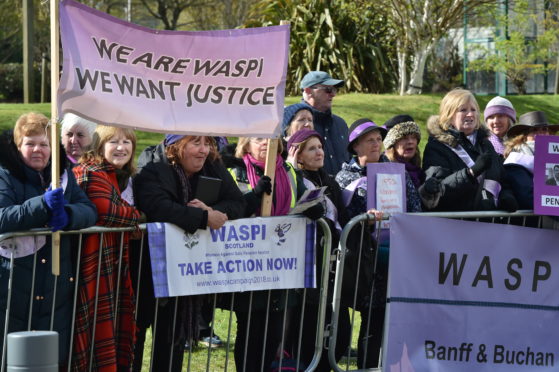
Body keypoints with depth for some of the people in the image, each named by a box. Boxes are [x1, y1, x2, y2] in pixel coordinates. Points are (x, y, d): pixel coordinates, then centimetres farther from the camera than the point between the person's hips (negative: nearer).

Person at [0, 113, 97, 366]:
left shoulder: (64, 176, 13)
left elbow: (89, 211, 2)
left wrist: (67, 214, -20)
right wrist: (43, 204, -30)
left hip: (56, 286, 5)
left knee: (57, 357, 6)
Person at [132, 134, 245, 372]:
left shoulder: (212, 168, 3)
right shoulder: (152, 170, -17)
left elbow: (237, 204, -3)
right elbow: (158, 207, -34)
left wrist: (213, 211, -24)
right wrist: (204, 218, -34)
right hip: (149, 267, -6)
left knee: (176, 334, 12)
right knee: (137, 329, 1)